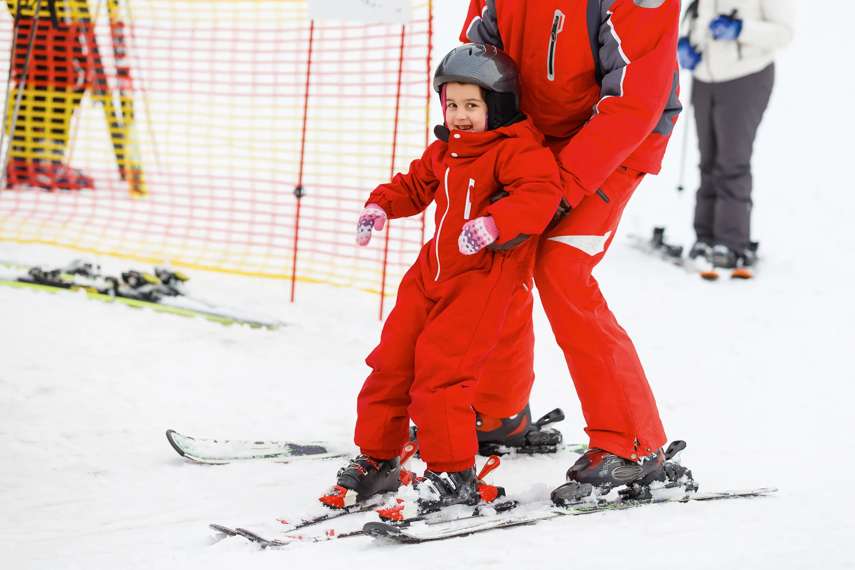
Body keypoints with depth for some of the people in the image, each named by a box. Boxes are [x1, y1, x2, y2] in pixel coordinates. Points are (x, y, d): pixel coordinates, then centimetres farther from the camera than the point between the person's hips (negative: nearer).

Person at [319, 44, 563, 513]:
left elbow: (541, 194, -27)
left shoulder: (517, 148, -13)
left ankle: (455, 474, -6)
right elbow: (414, 185, 27)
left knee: (439, 365, -17)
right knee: (393, 360, 9)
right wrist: (381, 206, 9)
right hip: (435, 271, 9)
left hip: (487, 275, -8)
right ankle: (377, 460, 23)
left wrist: (494, 223, -39)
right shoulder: (444, 151, 13)